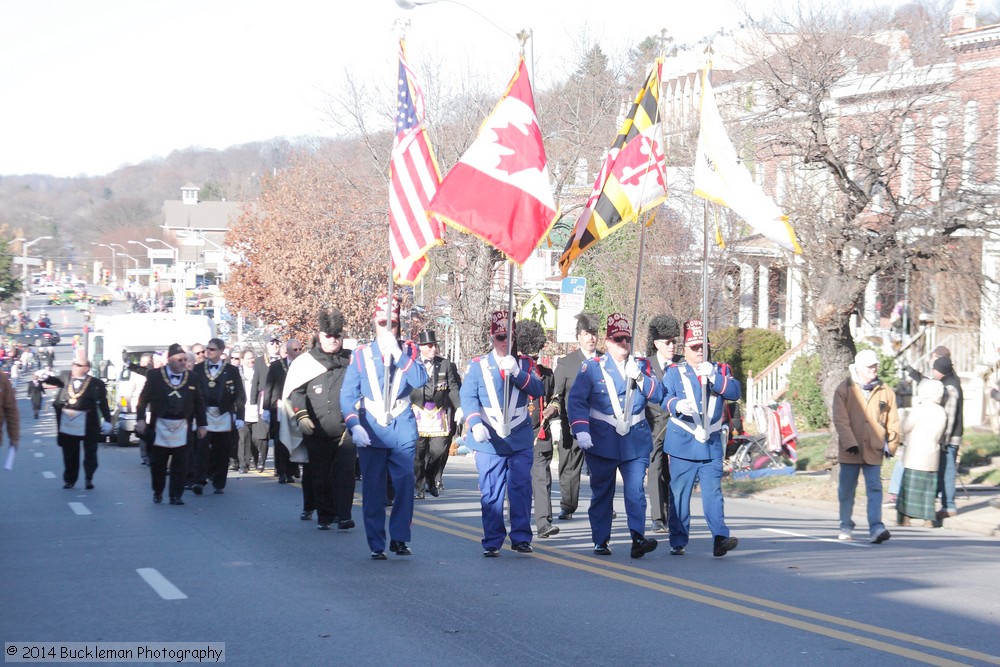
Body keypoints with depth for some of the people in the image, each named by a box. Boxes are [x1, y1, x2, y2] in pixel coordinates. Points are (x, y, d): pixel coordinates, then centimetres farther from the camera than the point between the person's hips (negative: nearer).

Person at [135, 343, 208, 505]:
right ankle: (157, 492, 26)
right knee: (157, 463, 8)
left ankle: (176, 496, 5)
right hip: (159, 427, -1)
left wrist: (202, 424, 5)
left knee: (180, 464, -1)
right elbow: (144, 399, -1)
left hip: (181, 428, 1)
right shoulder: (154, 376, -2)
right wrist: (141, 419, -11)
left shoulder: (191, 377, 4)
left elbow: (199, 403, 8)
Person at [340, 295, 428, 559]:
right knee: (373, 491, 1)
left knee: (405, 485, -6)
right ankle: (376, 545, 8)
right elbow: (348, 395, 0)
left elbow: (420, 379, -12)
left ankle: (399, 538, 7)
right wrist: (354, 426, -13)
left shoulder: (409, 351, 6)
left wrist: (398, 353, -18)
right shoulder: (361, 355, 3)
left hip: (403, 430, 0)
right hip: (371, 433, 0)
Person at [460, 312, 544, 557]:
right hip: (489, 440, -1)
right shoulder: (477, 365, 6)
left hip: (521, 440, 1)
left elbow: (538, 390, -4)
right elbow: (468, 397, -2)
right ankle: (492, 542, 7)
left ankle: (521, 537, 3)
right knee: (491, 493, 1)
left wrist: (517, 372, -20)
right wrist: (475, 424, -19)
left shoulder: (525, 363, 11)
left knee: (521, 488, -5)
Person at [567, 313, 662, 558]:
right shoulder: (592, 367, 2)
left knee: (635, 489, -11)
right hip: (602, 443, -1)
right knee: (601, 492, 7)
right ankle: (601, 541, 16)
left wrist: (639, 376, -14)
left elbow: (658, 395, 1)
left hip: (636, 442, 1)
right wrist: (581, 431, -17)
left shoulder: (641, 366, 10)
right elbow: (575, 400, -4)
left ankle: (638, 537, -16)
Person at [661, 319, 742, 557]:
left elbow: (734, 392, -5)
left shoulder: (721, 370, 12)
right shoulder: (673, 372, 7)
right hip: (682, 445, -1)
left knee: (713, 493, -6)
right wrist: (677, 404, -31)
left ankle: (720, 539, -14)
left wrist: (713, 376, -20)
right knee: (679, 494, 3)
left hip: (712, 445, 1)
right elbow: (664, 399, -8)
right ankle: (678, 542, 11)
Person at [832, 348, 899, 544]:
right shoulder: (844, 389, -1)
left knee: (875, 488, -8)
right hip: (850, 450, -1)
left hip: (874, 449, 1)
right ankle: (846, 527, 23)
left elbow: (893, 421, 10)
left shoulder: (885, 391, 5)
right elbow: (840, 419, -7)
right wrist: (850, 443, -16)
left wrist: (891, 444, 2)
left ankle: (876, 527, -14)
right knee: (847, 489, 9)